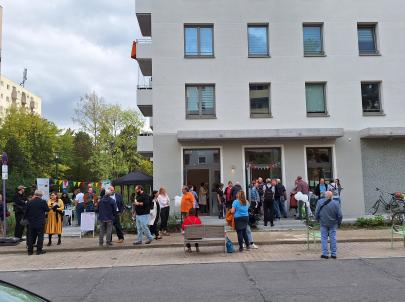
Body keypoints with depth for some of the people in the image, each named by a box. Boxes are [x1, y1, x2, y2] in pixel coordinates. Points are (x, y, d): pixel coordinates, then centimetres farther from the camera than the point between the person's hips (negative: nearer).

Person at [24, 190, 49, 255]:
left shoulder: (30, 202, -1)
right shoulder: (43, 202, -10)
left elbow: (26, 212, 3)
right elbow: (47, 210, -2)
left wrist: (25, 218, 15)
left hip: (31, 223, 3)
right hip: (40, 223, -3)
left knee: (31, 236, 10)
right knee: (40, 236, 4)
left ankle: (30, 251, 14)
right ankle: (39, 250, 5)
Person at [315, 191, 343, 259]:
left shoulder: (320, 202, -8)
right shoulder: (336, 203, -10)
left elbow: (316, 213, -2)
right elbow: (339, 215, -7)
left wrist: (318, 220, 16)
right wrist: (339, 222, 9)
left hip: (323, 223, 0)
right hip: (333, 223, 0)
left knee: (324, 238, 6)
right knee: (333, 238, 8)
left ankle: (325, 254, 5)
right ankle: (333, 254, 12)